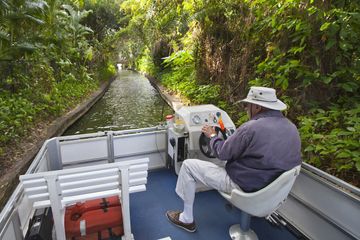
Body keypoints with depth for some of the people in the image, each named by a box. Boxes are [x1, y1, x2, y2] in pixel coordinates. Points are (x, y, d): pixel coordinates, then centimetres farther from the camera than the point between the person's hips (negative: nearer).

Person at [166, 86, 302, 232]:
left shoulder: (251, 128, -26)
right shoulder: (292, 128, -1)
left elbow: (223, 153, -14)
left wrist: (212, 136, 6)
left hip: (246, 187, -8)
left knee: (188, 165, 0)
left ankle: (187, 219, 13)